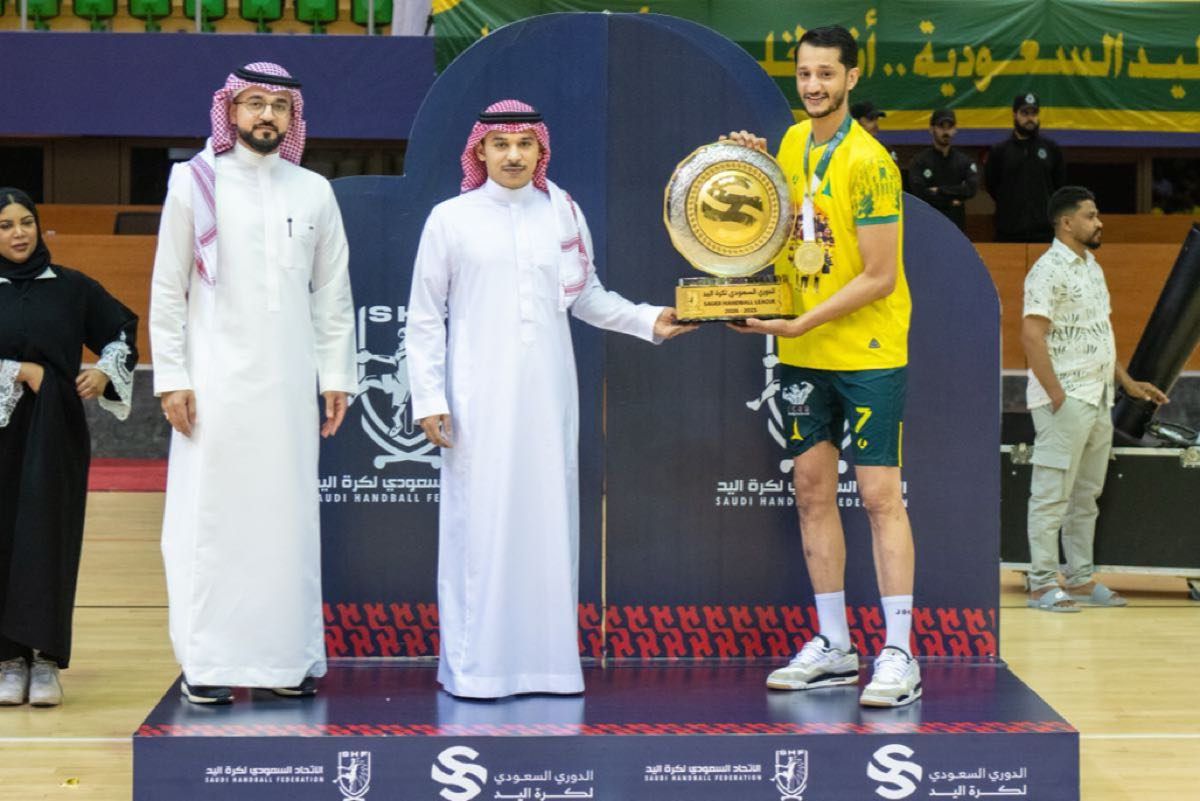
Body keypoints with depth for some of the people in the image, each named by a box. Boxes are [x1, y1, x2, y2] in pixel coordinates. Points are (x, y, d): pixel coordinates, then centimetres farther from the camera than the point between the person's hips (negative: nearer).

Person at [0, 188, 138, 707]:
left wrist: (105, 372, -4)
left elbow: (123, 333, 13)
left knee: (47, 539, -3)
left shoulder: (72, 287, 5)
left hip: (56, 435, 0)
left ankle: (46, 660, -1)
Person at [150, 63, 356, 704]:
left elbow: (333, 294, 12)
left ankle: (289, 656, 8)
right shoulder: (195, 184, 2)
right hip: (215, 380, -2)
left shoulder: (314, 192, 10)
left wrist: (336, 375, 7)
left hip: (288, 384, 2)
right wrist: (171, 377, -5)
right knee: (212, 514, -3)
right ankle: (207, 662, 1)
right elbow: (167, 290, 1)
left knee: (288, 514, 3)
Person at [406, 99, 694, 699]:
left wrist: (649, 321, 4)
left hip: (547, 395, 3)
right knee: (478, 520, -4)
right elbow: (424, 318, 3)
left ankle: (548, 657, 9)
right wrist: (428, 398, -3)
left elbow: (588, 297, 18)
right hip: (479, 397, -3)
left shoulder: (564, 215, 10)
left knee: (549, 517, 3)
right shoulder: (451, 219, 2)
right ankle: (473, 665, 1)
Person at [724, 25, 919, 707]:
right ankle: (834, 647, 18)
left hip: (869, 351, -7)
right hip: (802, 353, 7)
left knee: (880, 495, -7)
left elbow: (879, 278, -17)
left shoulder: (868, 162, -16)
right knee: (812, 489, 9)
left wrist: (801, 322, -19)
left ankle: (900, 656, -3)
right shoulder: (793, 141, 7)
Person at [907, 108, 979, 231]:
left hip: (956, 225, 3)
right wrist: (950, 201, -8)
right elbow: (919, 193, -13)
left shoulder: (965, 161, 8)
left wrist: (939, 191, -11)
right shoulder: (919, 161, 0)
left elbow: (972, 188, -8)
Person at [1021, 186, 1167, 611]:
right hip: (1065, 401, -9)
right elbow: (1031, 334, -18)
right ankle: (1042, 584, -1)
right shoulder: (1049, 270, -12)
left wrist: (1128, 382, 19)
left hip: (1098, 400, 9)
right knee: (1052, 494, -5)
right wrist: (1056, 395, -21)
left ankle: (1080, 578, 19)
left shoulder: (1092, 267, 17)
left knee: (1086, 495, 12)